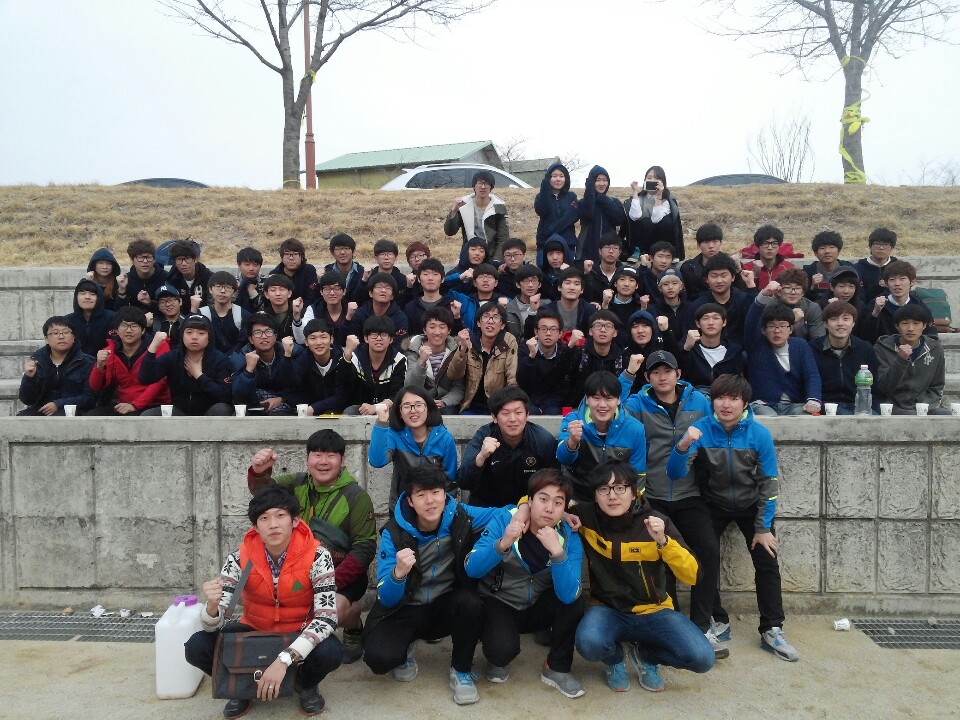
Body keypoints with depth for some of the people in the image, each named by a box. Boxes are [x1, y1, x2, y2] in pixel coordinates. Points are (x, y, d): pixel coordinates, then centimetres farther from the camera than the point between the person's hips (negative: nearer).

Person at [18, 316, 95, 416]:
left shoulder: (85, 362, 0)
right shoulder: (37, 359, 8)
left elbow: (90, 397, -8)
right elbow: (27, 400, 6)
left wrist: (58, 404, -16)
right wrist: (29, 378, -12)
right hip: (42, 409, 4)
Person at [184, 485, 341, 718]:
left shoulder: (316, 556, -24)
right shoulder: (240, 559, -18)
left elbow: (327, 617, -29)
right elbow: (214, 625, -17)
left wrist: (284, 660, -39)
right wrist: (212, 605, -41)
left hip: (299, 636, -2)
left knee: (330, 652, -33)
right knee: (196, 647, -21)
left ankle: (305, 684, 4)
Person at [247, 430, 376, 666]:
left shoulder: (356, 497, -13)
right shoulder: (298, 484, 2)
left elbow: (364, 548, -15)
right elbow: (264, 490, -14)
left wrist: (333, 581, -27)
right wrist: (258, 472, -38)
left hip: (344, 574, -5)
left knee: (335, 609, -32)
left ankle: (354, 631, 5)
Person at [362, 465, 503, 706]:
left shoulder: (460, 516, -14)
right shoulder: (394, 532, -18)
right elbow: (386, 599, -19)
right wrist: (398, 573, -41)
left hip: (445, 607, 2)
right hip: (405, 611, -1)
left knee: (470, 602, -32)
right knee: (378, 657, -28)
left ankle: (461, 671, -4)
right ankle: (405, 651, 10)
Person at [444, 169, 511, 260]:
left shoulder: (498, 208, -1)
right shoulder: (463, 205, 1)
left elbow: (503, 238, -4)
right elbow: (449, 232, -3)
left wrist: (496, 261, -16)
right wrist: (453, 212, -19)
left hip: (492, 258, -1)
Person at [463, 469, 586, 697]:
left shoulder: (569, 539, -16)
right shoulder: (506, 518, -19)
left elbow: (567, 596, -29)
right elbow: (471, 569, -25)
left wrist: (557, 551, -43)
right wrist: (503, 544, -42)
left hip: (538, 609, 2)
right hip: (498, 602, -2)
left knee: (574, 601, -27)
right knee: (503, 648, -32)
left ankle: (557, 668, -2)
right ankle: (498, 660, 7)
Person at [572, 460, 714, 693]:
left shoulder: (655, 521, -11)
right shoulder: (587, 516, -11)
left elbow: (692, 576, -16)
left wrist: (663, 541, -31)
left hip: (653, 612, 1)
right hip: (608, 610, -1)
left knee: (702, 657, -23)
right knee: (589, 644, -34)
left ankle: (644, 654, 9)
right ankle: (615, 658, 5)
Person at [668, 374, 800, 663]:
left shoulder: (760, 434, -19)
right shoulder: (700, 430, -19)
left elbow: (769, 484, -11)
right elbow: (675, 474, -25)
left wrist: (763, 528, -9)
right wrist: (683, 447, -45)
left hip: (751, 504, 0)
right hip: (714, 505, 0)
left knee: (767, 562, -5)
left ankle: (772, 631, 9)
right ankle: (718, 623, 9)